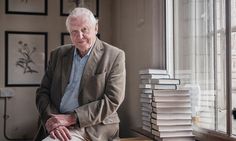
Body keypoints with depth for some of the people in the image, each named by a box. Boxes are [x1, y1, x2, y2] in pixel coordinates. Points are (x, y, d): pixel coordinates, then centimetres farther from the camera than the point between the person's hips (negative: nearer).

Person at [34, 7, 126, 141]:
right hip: (57, 125, 4)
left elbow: (112, 101, -9)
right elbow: (43, 92, 9)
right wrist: (50, 119, -11)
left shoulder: (115, 56, -3)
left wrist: (71, 118, -15)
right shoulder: (58, 54, 10)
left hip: (93, 129, -4)